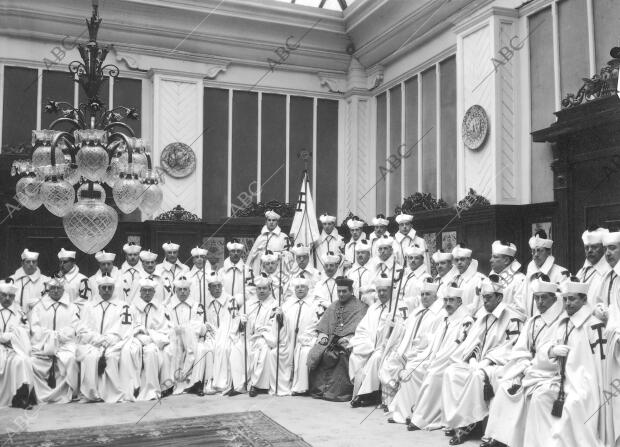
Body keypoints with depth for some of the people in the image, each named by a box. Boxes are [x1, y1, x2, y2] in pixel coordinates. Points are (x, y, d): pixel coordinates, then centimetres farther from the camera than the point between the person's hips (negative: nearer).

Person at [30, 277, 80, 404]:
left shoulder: (71, 307, 17)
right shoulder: (38, 307, 20)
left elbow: (73, 329, 6)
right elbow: (35, 329, 6)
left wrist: (57, 335, -9)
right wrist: (54, 334, -8)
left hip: (64, 344, -1)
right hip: (42, 345, 2)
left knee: (70, 359, -33)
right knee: (31, 361, -27)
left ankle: (64, 395, -22)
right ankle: (43, 395, -15)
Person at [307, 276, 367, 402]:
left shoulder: (359, 307, 3)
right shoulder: (333, 306, 22)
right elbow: (324, 323, 19)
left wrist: (347, 339, -20)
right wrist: (323, 335, -1)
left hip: (345, 341, -5)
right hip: (330, 340, 5)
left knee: (340, 355, -33)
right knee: (315, 354, -19)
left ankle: (336, 391, -22)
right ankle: (319, 389, -8)